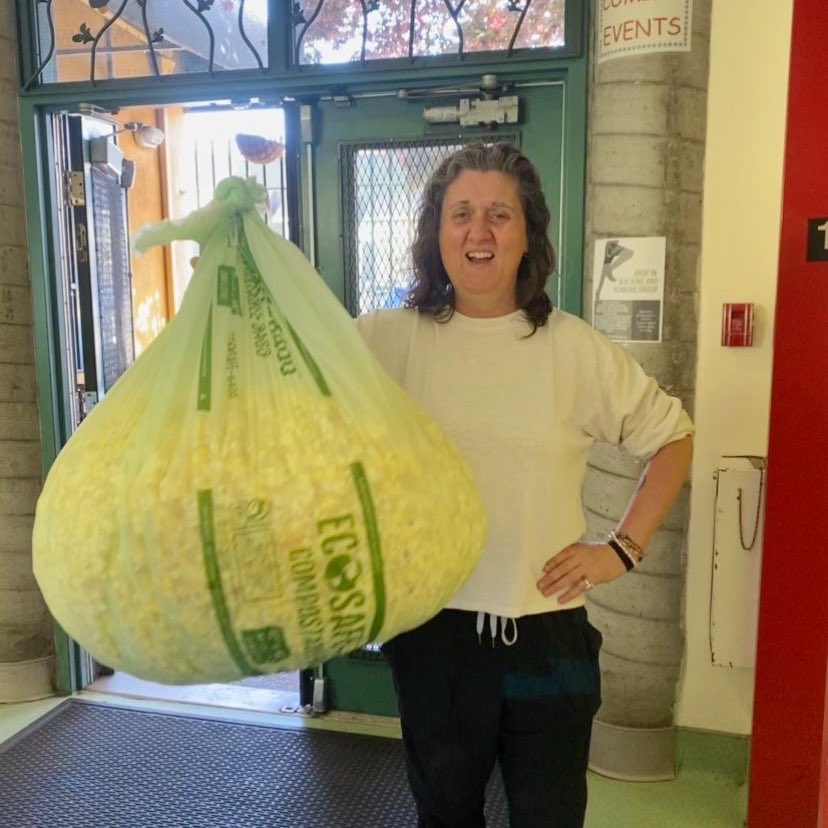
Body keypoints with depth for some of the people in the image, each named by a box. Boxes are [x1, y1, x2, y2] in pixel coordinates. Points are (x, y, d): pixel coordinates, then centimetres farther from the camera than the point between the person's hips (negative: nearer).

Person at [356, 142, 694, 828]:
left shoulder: (575, 348, -4)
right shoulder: (392, 339, -4)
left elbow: (673, 437, 7)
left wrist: (625, 547, 0)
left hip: (548, 632, 0)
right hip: (431, 628, 1)